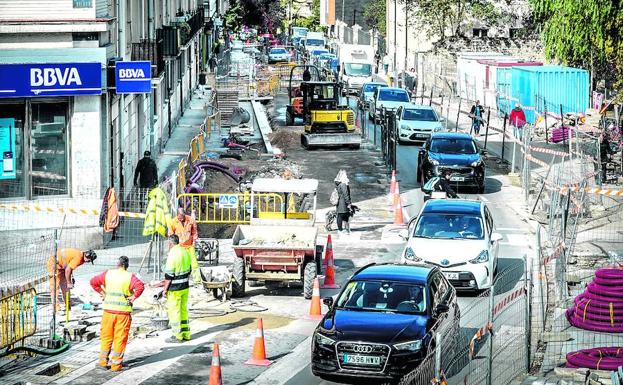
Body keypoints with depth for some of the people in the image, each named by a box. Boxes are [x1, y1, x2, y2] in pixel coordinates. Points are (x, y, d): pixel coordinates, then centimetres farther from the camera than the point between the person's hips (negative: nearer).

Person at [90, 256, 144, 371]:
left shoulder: (108, 274, 3)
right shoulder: (130, 276, -6)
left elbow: (93, 281, 5)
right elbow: (140, 286, -22)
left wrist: (102, 293, 10)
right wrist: (133, 297, -10)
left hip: (108, 310, 2)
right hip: (123, 312, -2)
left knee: (106, 337, 15)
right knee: (120, 338, 5)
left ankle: (103, 361, 19)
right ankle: (116, 364, 7)